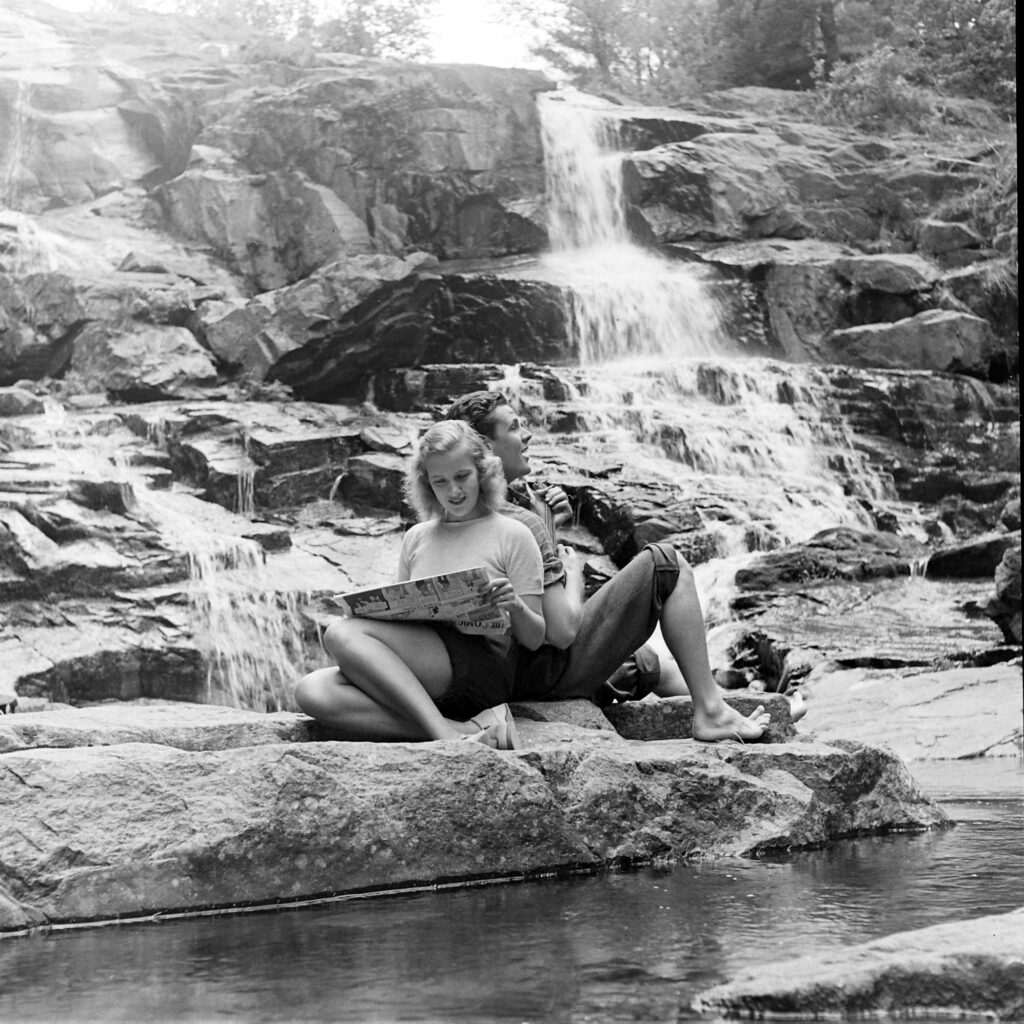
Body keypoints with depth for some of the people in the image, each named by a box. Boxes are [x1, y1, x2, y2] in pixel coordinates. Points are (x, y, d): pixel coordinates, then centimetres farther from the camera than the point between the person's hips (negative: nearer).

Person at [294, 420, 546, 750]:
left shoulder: (512, 535, 8)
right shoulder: (416, 538, 22)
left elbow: (535, 638, 5)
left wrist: (516, 607, -17)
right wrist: (377, 611, -1)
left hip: (484, 668, -5)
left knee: (341, 633, -25)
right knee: (311, 691, -25)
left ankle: (446, 733, -32)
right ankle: (467, 729, -30)